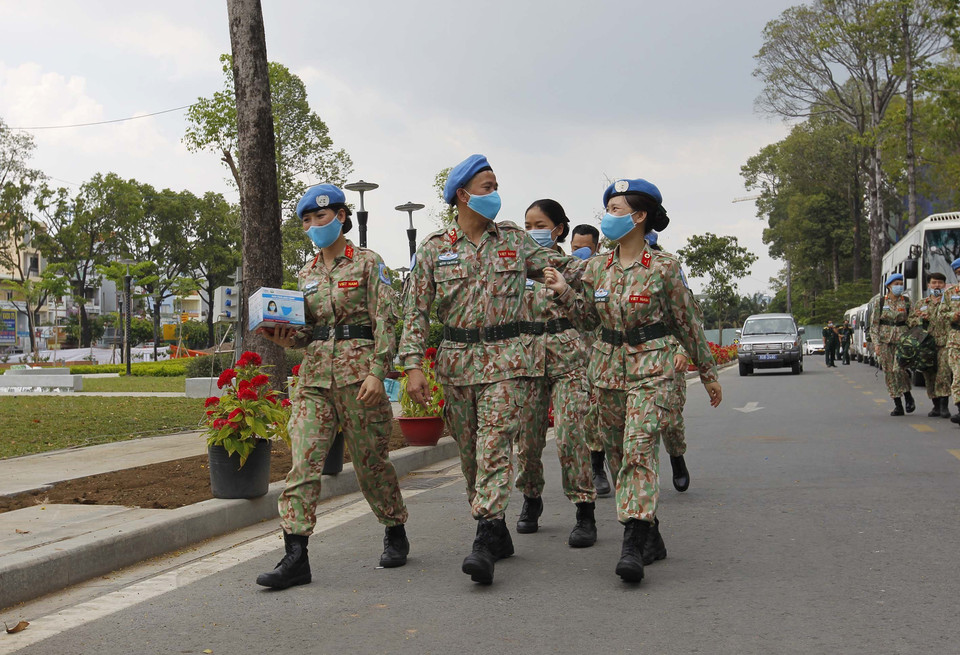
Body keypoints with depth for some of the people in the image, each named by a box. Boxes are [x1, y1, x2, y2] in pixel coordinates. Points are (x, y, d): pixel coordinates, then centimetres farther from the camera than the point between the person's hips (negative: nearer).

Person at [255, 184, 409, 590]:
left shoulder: (368, 263, 1)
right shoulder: (306, 275, 17)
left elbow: (385, 321, -6)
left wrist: (376, 372, -16)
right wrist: (284, 337, -2)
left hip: (357, 369, -5)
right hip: (315, 373, 5)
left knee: (370, 460, 5)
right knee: (302, 461, -7)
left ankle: (395, 534, 27)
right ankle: (295, 557, -9)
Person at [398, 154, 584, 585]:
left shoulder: (514, 239, 8)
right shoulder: (434, 248, 5)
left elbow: (556, 265, 17)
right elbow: (415, 311, 3)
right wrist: (413, 366, -6)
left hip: (506, 358, -1)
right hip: (457, 359, 1)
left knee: (494, 448, -13)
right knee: (470, 452, 8)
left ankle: (485, 543, -17)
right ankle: (498, 533, 23)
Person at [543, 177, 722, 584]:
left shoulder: (663, 267, -5)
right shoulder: (597, 268, 8)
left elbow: (687, 322, 2)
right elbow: (588, 320, 13)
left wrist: (708, 373, 7)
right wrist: (565, 293, -5)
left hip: (650, 367, -5)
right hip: (607, 367, 5)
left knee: (639, 450, -18)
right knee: (619, 454, 8)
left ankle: (634, 544, -22)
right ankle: (650, 533, 22)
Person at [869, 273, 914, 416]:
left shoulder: (906, 301, 6)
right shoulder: (880, 301, 4)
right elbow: (874, 324, 3)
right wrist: (876, 343, -5)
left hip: (902, 339, -1)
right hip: (885, 340, 1)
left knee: (899, 368, -20)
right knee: (889, 372, -1)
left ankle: (908, 395, 4)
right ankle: (898, 405, 6)